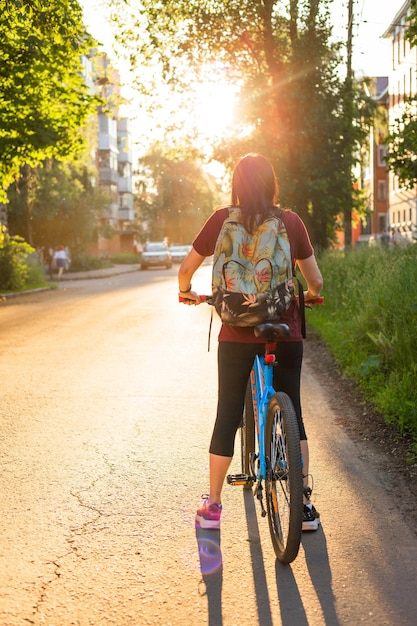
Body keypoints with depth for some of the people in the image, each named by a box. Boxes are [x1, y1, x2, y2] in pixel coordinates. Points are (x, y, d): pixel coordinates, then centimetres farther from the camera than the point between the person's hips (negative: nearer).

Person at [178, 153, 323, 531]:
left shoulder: (223, 219, -1)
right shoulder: (291, 221, 1)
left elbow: (186, 268, 2)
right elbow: (316, 281, 5)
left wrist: (187, 293, 23)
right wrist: (308, 296, 27)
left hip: (237, 334, -1)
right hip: (285, 333, 1)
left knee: (228, 416, 9)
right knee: (292, 415, 13)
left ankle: (212, 506, 14)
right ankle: (305, 505, 16)